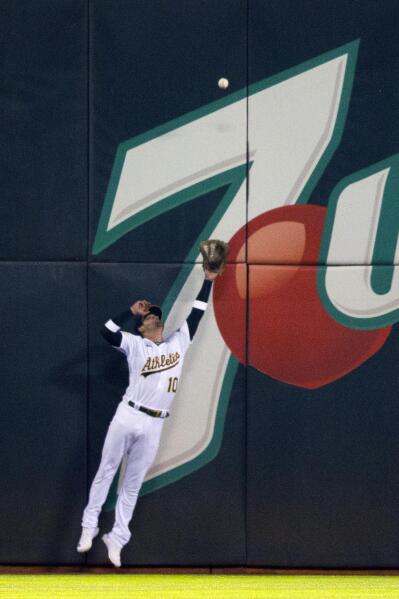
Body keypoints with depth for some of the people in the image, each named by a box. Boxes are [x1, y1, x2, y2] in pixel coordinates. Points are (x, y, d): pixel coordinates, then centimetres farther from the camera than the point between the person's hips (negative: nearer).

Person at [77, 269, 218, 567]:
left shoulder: (180, 342, 13)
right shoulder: (135, 344, 3)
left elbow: (196, 314, 12)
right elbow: (107, 332, -12)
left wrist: (208, 281, 9)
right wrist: (132, 310, -6)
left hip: (154, 426, 3)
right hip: (127, 418, -3)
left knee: (133, 485, 8)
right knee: (106, 472, 4)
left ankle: (117, 538, 12)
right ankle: (89, 527, 12)